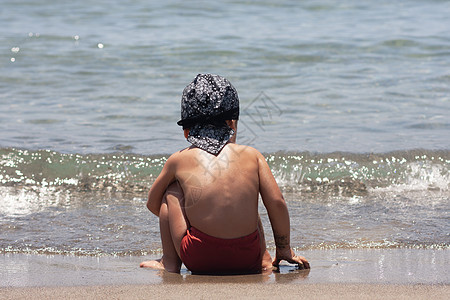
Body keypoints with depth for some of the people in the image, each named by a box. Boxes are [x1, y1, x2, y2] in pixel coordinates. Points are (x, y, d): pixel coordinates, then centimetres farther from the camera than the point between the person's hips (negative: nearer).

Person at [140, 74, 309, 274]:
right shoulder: (252, 155, 10)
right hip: (247, 261, 2)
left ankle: (169, 262, 21)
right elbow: (277, 203, 6)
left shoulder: (179, 160, 10)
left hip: (198, 260, -2)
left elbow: (152, 203, 24)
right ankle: (264, 261, 33)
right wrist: (285, 251, 19)